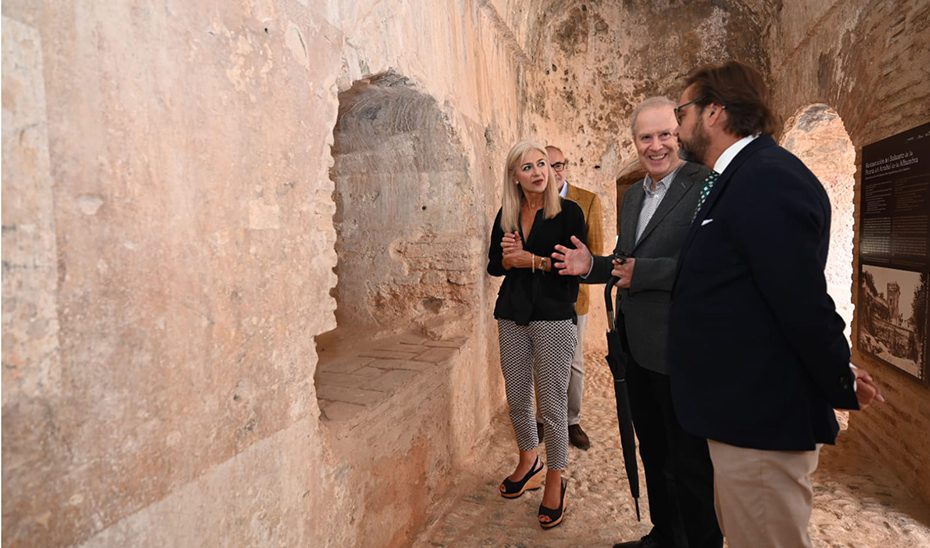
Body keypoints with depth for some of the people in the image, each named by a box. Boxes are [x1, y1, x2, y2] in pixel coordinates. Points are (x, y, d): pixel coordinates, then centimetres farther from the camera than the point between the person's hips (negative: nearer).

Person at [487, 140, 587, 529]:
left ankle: (555, 481, 23)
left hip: (553, 318, -4)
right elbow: (494, 265, 10)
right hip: (512, 317, 5)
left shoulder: (568, 212, -5)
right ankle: (528, 464, 38)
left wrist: (531, 260, -16)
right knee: (517, 399, 15)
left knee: (552, 406, 2)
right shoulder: (506, 215, 8)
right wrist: (507, 257, -11)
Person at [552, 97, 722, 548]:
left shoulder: (705, 186, -13)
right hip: (638, 349, 8)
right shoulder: (633, 195, 13)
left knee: (690, 464, 8)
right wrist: (592, 266, 2)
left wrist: (643, 272, -23)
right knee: (652, 453, 23)